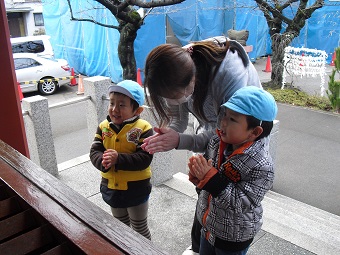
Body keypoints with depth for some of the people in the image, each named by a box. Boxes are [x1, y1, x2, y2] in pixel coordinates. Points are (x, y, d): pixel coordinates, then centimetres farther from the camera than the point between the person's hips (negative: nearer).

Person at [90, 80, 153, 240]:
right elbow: (94, 151, -8)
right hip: (111, 186, 5)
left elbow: (145, 159, -26)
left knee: (140, 228, 17)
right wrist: (103, 162, -30)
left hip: (136, 188, -5)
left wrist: (118, 159, -35)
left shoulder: (143, 129, -20)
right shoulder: (104, 127, -5)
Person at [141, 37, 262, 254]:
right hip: (212, 131, 5)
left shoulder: (230, 74, -41)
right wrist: (163, 138, -35)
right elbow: (178, 120, -13)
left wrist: (179, 141, -45)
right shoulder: (178, 65, -23)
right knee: (203, 190, 13)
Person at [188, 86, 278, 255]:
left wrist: (211, 178, -36)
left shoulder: (262, 166, -30)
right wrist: (196, 174, -21)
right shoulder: (217, 142, -13)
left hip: (234, 237, -5)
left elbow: (241, 203, -30)